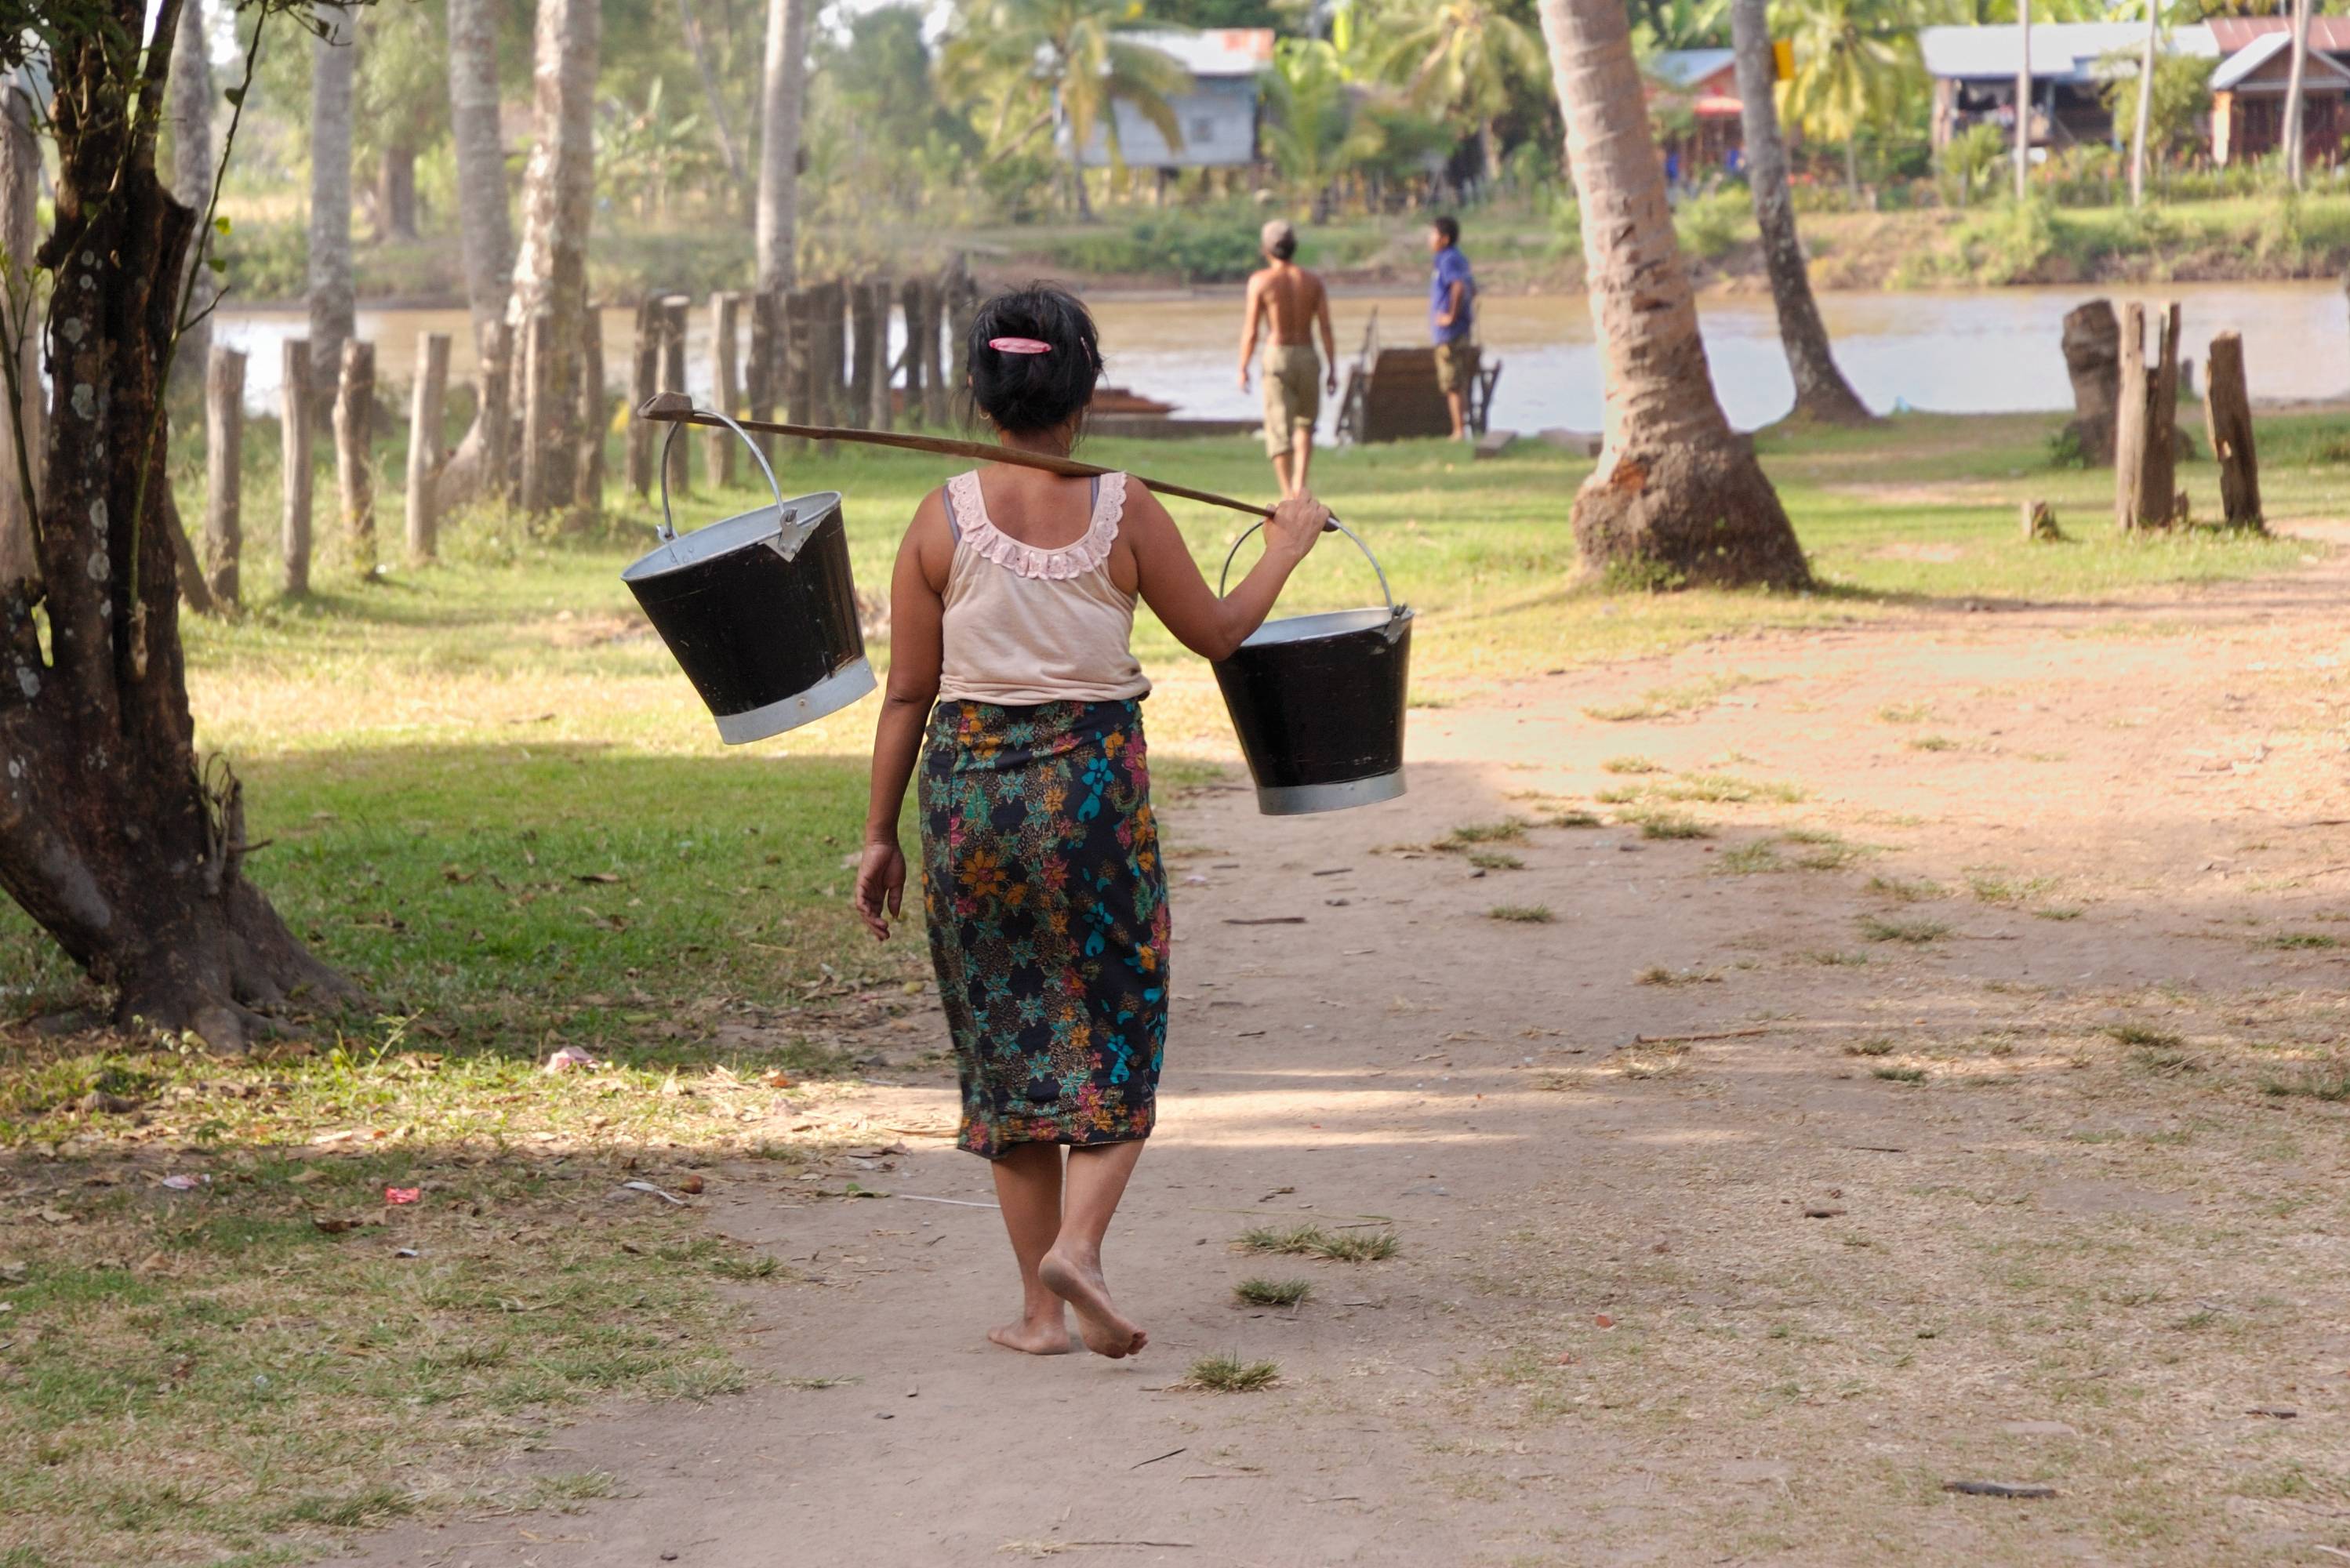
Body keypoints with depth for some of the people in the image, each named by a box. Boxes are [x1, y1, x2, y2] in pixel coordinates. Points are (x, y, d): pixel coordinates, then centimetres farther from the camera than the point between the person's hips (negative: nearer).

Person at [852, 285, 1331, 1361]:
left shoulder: (943, 518, -4)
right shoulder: (1124, 512, -5)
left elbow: (909, 692, -1)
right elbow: (1216, 631, 8)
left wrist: (881, 836, 7)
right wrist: (1287, 546, 25)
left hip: (968, 783, 1)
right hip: (1093, 777, -1)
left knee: (1007, 1042, 11)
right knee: (1115, 1038, 9)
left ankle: (1041, 1307, 12)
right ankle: (1076, 1245, -14)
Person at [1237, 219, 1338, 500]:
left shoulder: (1260, 281, -4)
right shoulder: (1313, 281, 4)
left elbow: (1251, 331, -6)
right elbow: (1326, 328, 0)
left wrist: (1243, 368, 4)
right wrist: (1332, 369, 3)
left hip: (1277, 358, -3)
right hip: (1308, 358, 3)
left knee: (1279, 430, 1)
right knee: (1305, 424, 19)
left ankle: (1288, 496, -6)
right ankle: (1300, 483, 3)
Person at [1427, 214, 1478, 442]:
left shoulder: (1448, 261, -14)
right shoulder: (1458, 259, 16)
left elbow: (1459, 286, -31)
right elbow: (1472, 289, 24)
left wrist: (1452, 315, -24)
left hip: (1449, 335, -10)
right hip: (1461, 333, 10)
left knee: (1453, 386, -7)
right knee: (1460, 385, 13)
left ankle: (1459, 432, -6)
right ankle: (1461, 430, 18)